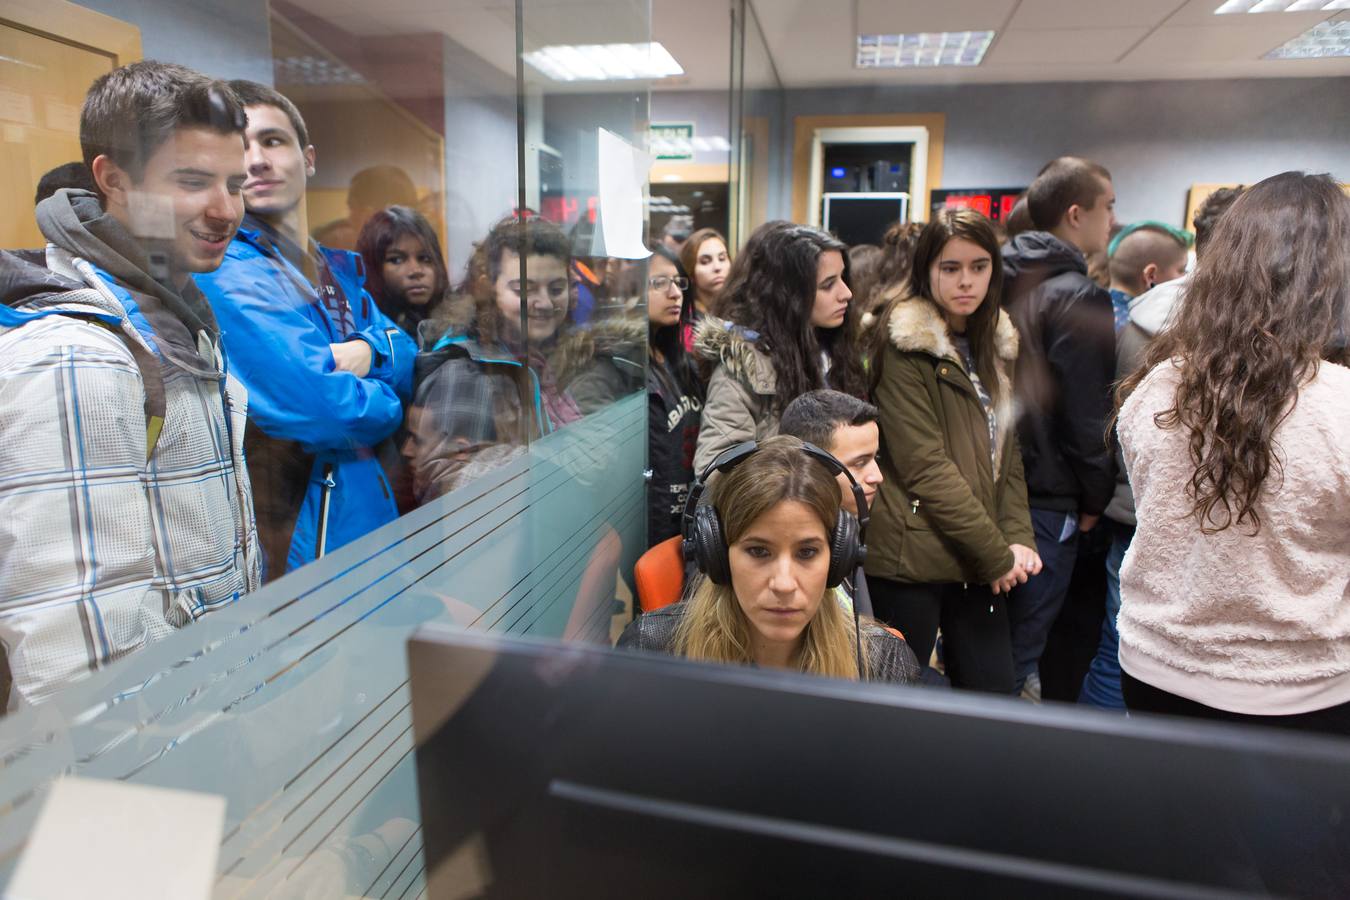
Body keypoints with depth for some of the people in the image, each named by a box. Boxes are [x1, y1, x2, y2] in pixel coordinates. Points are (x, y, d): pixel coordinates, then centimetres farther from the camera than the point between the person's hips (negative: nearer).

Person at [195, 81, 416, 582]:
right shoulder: (223, 275, -15)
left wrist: (370, 351, -14)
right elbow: (317, 408, -24)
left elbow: (409, 364, 7)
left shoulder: (337, 271, 13)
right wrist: (382, 405, -4)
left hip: (376, 517, 8)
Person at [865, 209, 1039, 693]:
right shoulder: (904, 346, -11)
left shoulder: (995, 343, 12)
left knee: (994, 692, 12)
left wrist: (1019, 539, -1)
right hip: (913, 557, -7)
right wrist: (998, 553, -13)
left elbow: (1007, 454, 13)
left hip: (979, 562, 7)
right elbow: (924, 466, -17)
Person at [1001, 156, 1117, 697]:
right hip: (1047, 498, -8)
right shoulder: (1079, 297, -14)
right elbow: (1087, 414, -16)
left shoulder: (1006, 282, 10)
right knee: (1021, 647, 4)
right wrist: (1096, 497, -2)